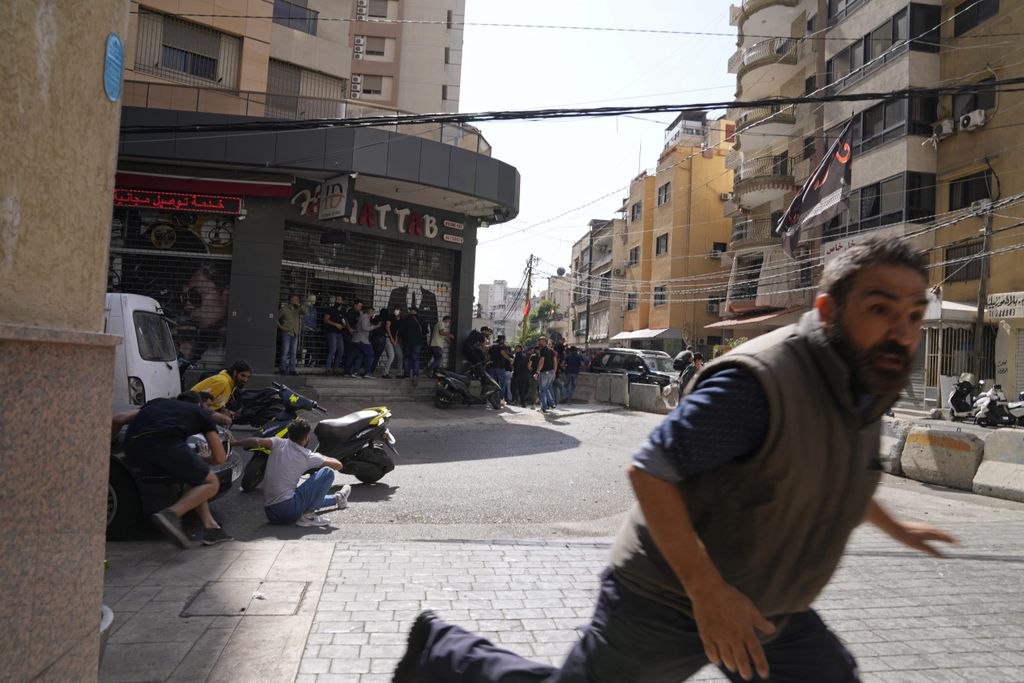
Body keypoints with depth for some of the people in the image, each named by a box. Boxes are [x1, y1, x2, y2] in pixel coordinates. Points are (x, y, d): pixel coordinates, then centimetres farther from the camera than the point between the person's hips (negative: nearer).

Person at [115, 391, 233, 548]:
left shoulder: (158, 403, 37)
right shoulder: (202, 413, 26)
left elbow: (118, 419, 27)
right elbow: (220, 458, 21)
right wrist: (199, 458, 41)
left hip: (133, 449, 6)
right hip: (165, 442, -6)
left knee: (195, 478, 24)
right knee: (211, 483, 9)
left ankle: (210, 527, 15)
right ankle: (172, 514, -15)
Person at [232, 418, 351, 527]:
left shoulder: (279, 443, 3)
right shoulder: (307, 456, -3)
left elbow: (257, 442, -18)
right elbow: (338, 465, 5)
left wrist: (231, 444, -6)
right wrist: (320, 457, 23)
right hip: (288, 509, -6)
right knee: (327, 472, -2)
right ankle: (307, 515, -3)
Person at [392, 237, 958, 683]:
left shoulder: (864, 387, 3)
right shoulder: (758, 382, -29)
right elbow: (649, 470, -28)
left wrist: (892, 526, 34)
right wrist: (707, 591, -29)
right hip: (671, 598, -8)